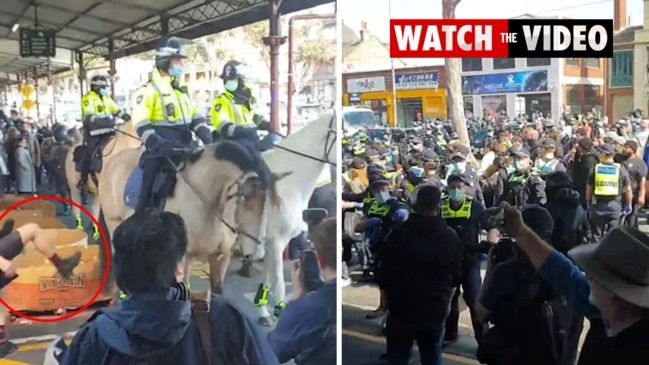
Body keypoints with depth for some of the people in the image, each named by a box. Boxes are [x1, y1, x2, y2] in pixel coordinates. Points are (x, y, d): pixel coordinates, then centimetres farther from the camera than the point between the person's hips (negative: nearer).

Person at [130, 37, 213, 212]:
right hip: (160, 153, -7)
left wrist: (207, 138, 3)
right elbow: (141, 125, -15)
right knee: (151, 198, -5)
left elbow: (195, 118, 19)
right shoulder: (149, 91, -8)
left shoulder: (181, 91, 16)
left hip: (184, 151, 7)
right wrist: (159, 144, -26)